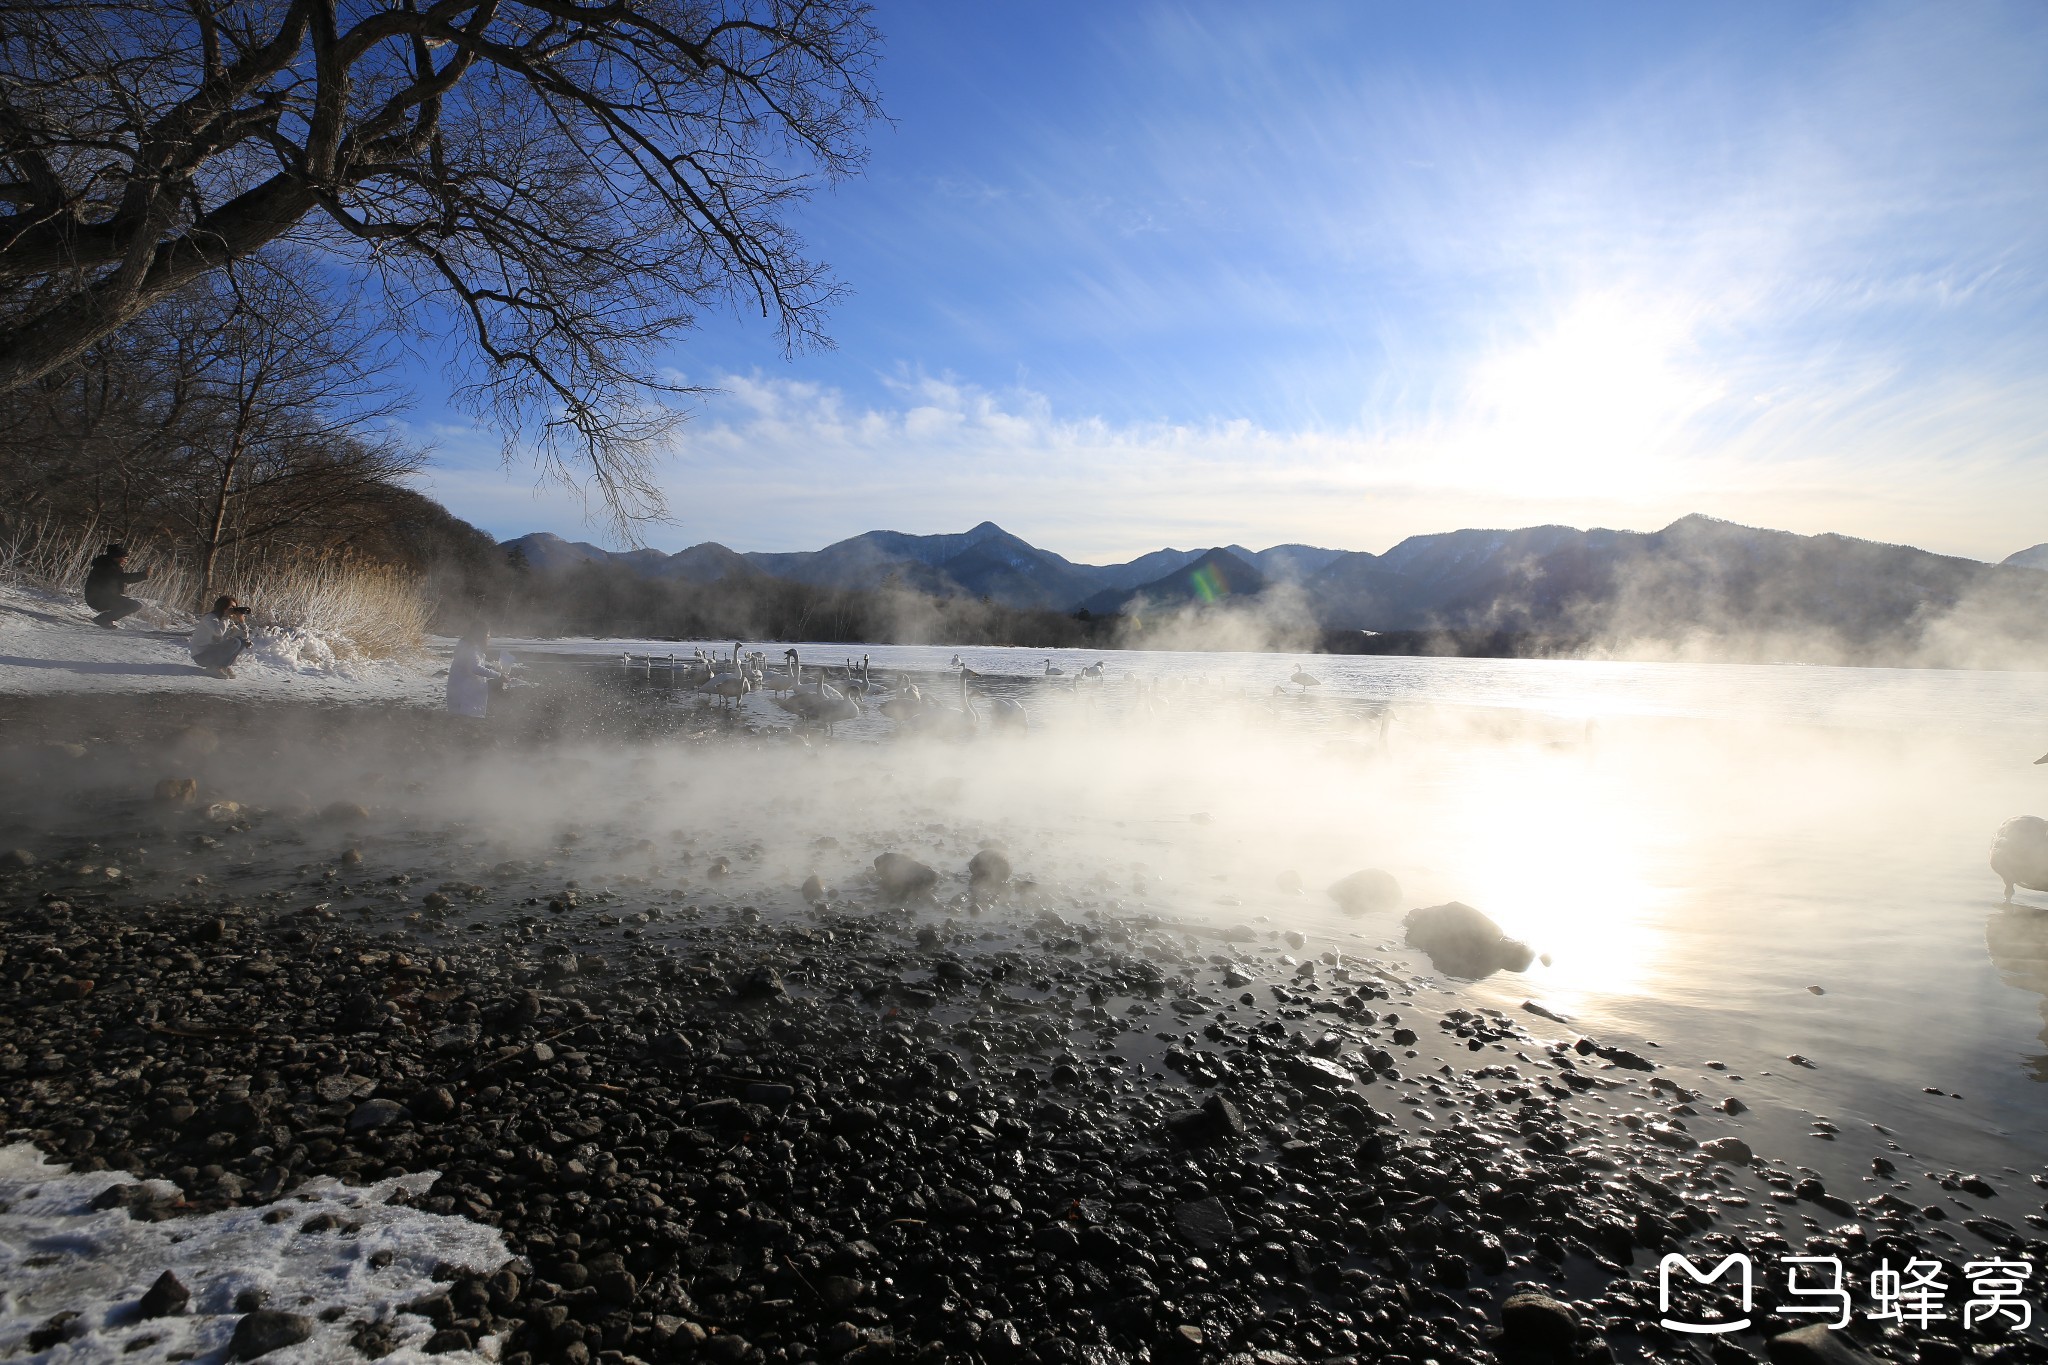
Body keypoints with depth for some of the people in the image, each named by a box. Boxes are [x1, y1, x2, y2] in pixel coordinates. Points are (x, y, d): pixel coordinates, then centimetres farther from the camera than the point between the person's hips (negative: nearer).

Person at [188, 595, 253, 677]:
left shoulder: (228, 621, 7)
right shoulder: (209, 618, -15)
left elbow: (244, 636, 4)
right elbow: (219, 632, -36)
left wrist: (241, 621, -9)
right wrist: (226, 618, -22)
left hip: (214, 652, 8)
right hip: (201, 655, -8)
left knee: (243, 641, 0)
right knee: (235, 642, -25)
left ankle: (225, 666, 2)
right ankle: (213, 667, -14)